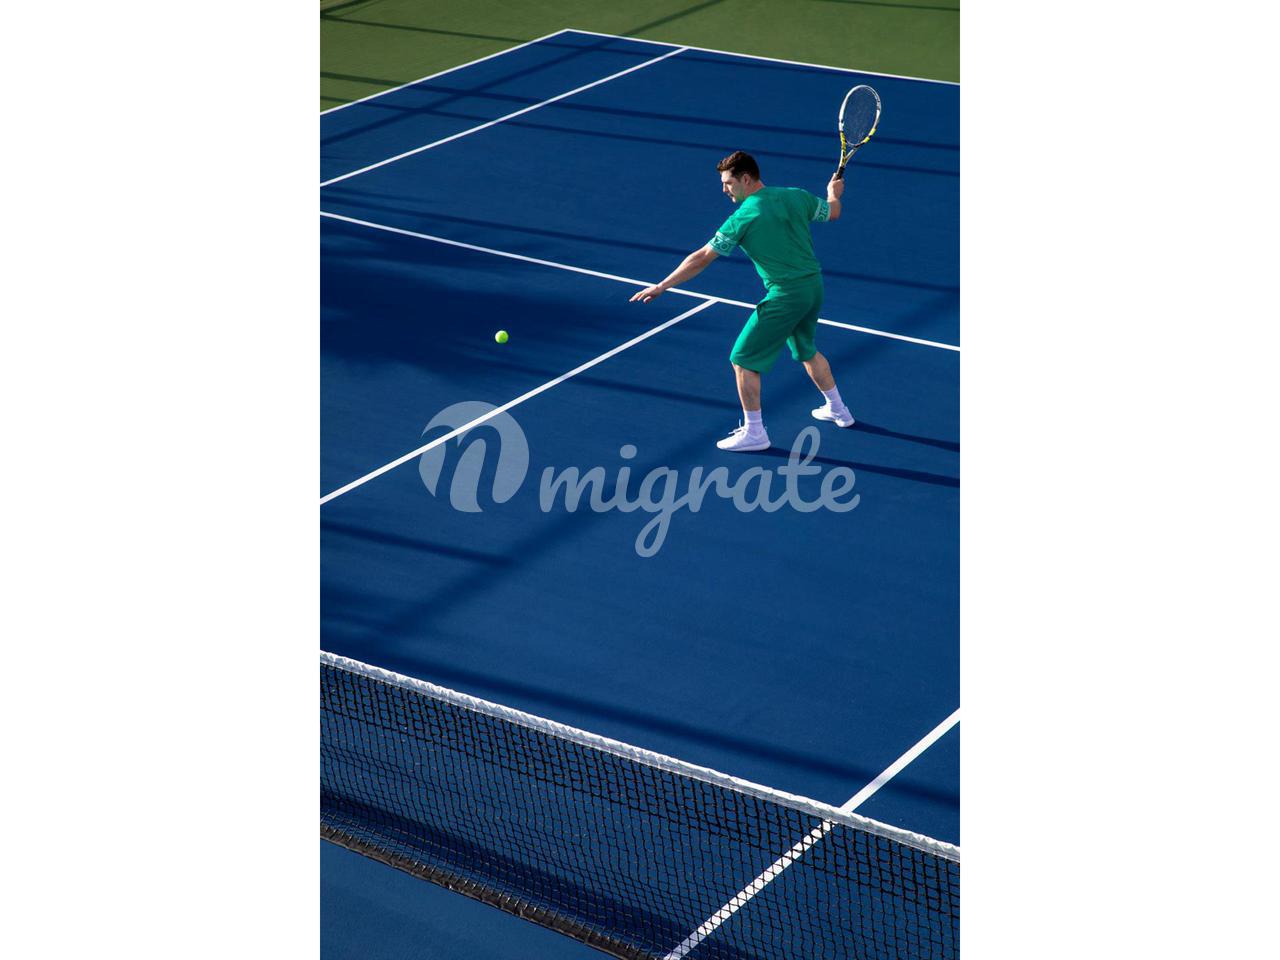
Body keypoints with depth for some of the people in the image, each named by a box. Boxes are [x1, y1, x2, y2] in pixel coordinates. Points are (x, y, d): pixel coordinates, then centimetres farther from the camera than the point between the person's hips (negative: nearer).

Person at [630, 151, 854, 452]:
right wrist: (834, 193, 43)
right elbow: (832, 213, 20)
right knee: (806, 350, 32)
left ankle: (754, 433, 7)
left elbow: (701, 259, -11)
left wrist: (661, 287, -5)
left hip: (785, 297, -8)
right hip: (814, 287, 8)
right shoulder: (797, 196, 1)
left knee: (743, 360, 4)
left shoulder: (741, 219, -14)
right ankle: (837, 409, 45)